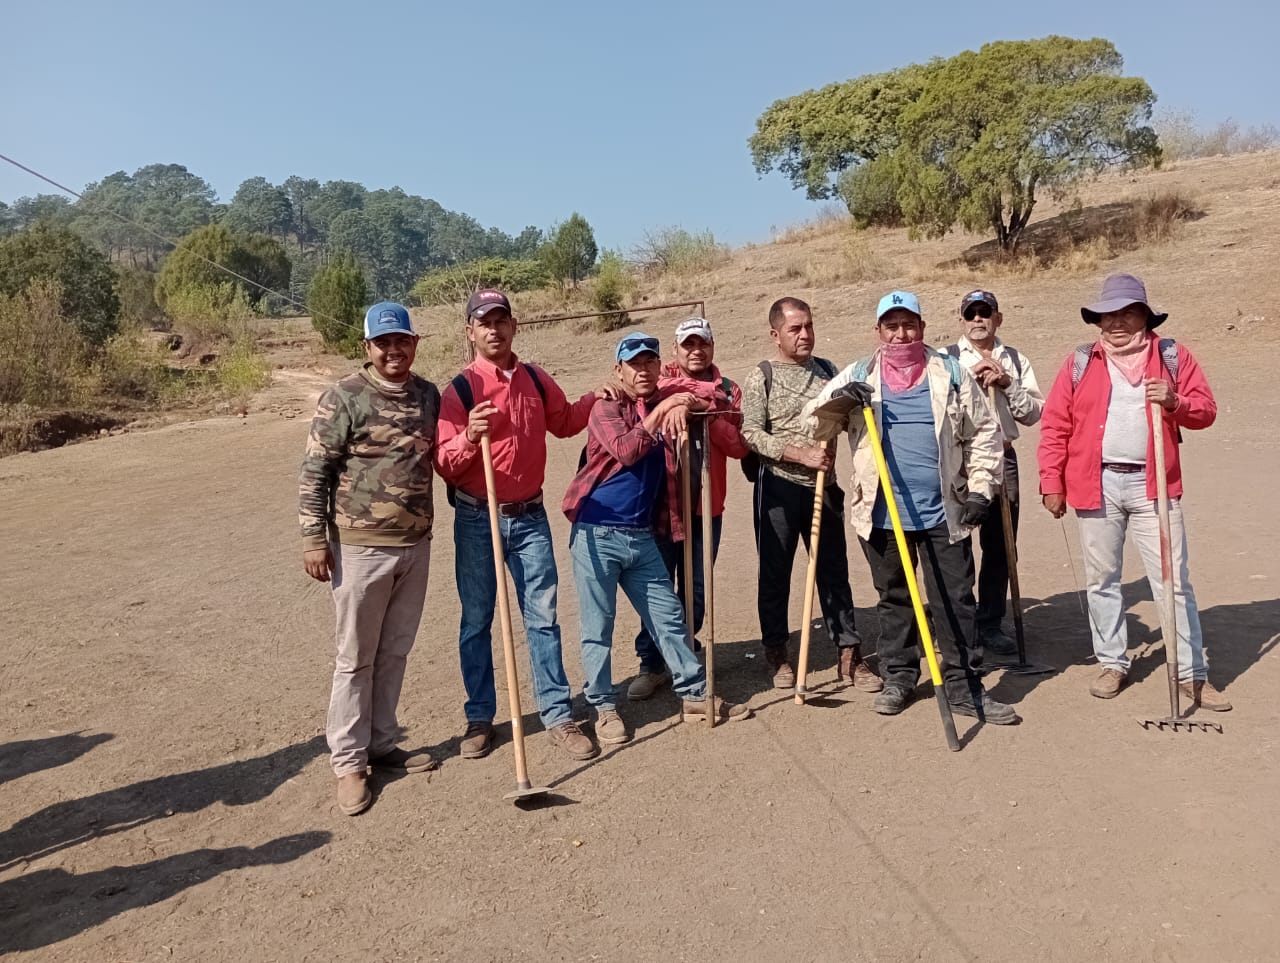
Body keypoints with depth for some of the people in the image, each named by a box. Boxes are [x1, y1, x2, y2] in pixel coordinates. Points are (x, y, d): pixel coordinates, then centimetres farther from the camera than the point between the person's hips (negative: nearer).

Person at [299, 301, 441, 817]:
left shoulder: (429, 394, 7)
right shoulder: (344, 397, -10)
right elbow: (314, 472, -10)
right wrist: (314, 538, -13)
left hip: (416, 544, 6)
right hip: (361, 546, -5)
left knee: (395, 652, 16)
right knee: (356, 657, 5)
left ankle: (382, 743, 31)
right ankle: (349, 759, 18)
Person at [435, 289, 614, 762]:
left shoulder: (536, 380, 4)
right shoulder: (459, 390, -9)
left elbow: (564, 422, 22)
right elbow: (444, 466, -12)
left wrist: (595, 398, 6)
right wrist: (469, 438, -31)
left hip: (530, 516, 3)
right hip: (477, 520, -3)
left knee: (543, 616, 5)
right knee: (476, 622, 9)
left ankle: (558, 715, 15)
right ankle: (479, 719, 23)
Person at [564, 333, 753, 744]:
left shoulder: (666, 400, 11)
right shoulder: (606, 408, -5)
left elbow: (713, 391, 9)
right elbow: (626, 450, -20)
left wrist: (685, 404, -10)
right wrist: (660, 411, -15)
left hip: (642, 536, 5)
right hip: (597, 533, -5)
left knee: (669, 617, 11)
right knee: (597, 626, 2)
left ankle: (695, 695, 21)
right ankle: (604, 707, 14)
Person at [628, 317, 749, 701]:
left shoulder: (728, 391, 8)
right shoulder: (662, 378, 4)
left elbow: (739, 446, -2)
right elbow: (648, 386, -21)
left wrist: (711, 417, -16)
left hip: (707, 505, 2)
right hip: (662, 502, -2)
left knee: (695, 590, 11)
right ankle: (651, 664, 12)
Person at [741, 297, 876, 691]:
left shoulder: (827, 369, 10)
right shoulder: (762, 377, -6)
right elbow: (751, 435, -14)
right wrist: (802, 454, -21)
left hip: (824, 487, 4)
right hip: (779, 488, -4)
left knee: (834, 570, 8)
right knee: (775, 574, 7)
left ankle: (848, 652, 15)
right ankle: (776, 652, 21)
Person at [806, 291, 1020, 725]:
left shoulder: (951, 373, 5)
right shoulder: (858, 376, 6)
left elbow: (984, 434, 7)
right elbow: (814, 424, 5)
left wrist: (980, 490, -1)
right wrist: (836, 400, -15)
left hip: (944, 513, -1)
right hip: (882, 514, 1)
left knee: (956, 602, 2)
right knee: (893, 599, 13)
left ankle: (964, 685, 12)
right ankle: (898, 678, 26)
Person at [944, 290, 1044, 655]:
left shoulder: (1016, 361, 12)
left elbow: (1034, 412, 5)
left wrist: (1008, 384, -8)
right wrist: (969, 379, -14)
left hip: (1002, 458, 3)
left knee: (1000, 545, 7)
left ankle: (990, 624, 19)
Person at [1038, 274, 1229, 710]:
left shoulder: (1173, 356, 6)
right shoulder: (1080, 363, 6)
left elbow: (1206, 409, 5)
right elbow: (1054, 427, 3)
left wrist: (1176, 403, -17)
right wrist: (1052, 483, -2)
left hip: (1152, 483, -1)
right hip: (1097, 485, 1)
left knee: (1173, 580, 2)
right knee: (1101, 579, 9)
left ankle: (1191, 673, 10)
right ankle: (1112, 663, 23)